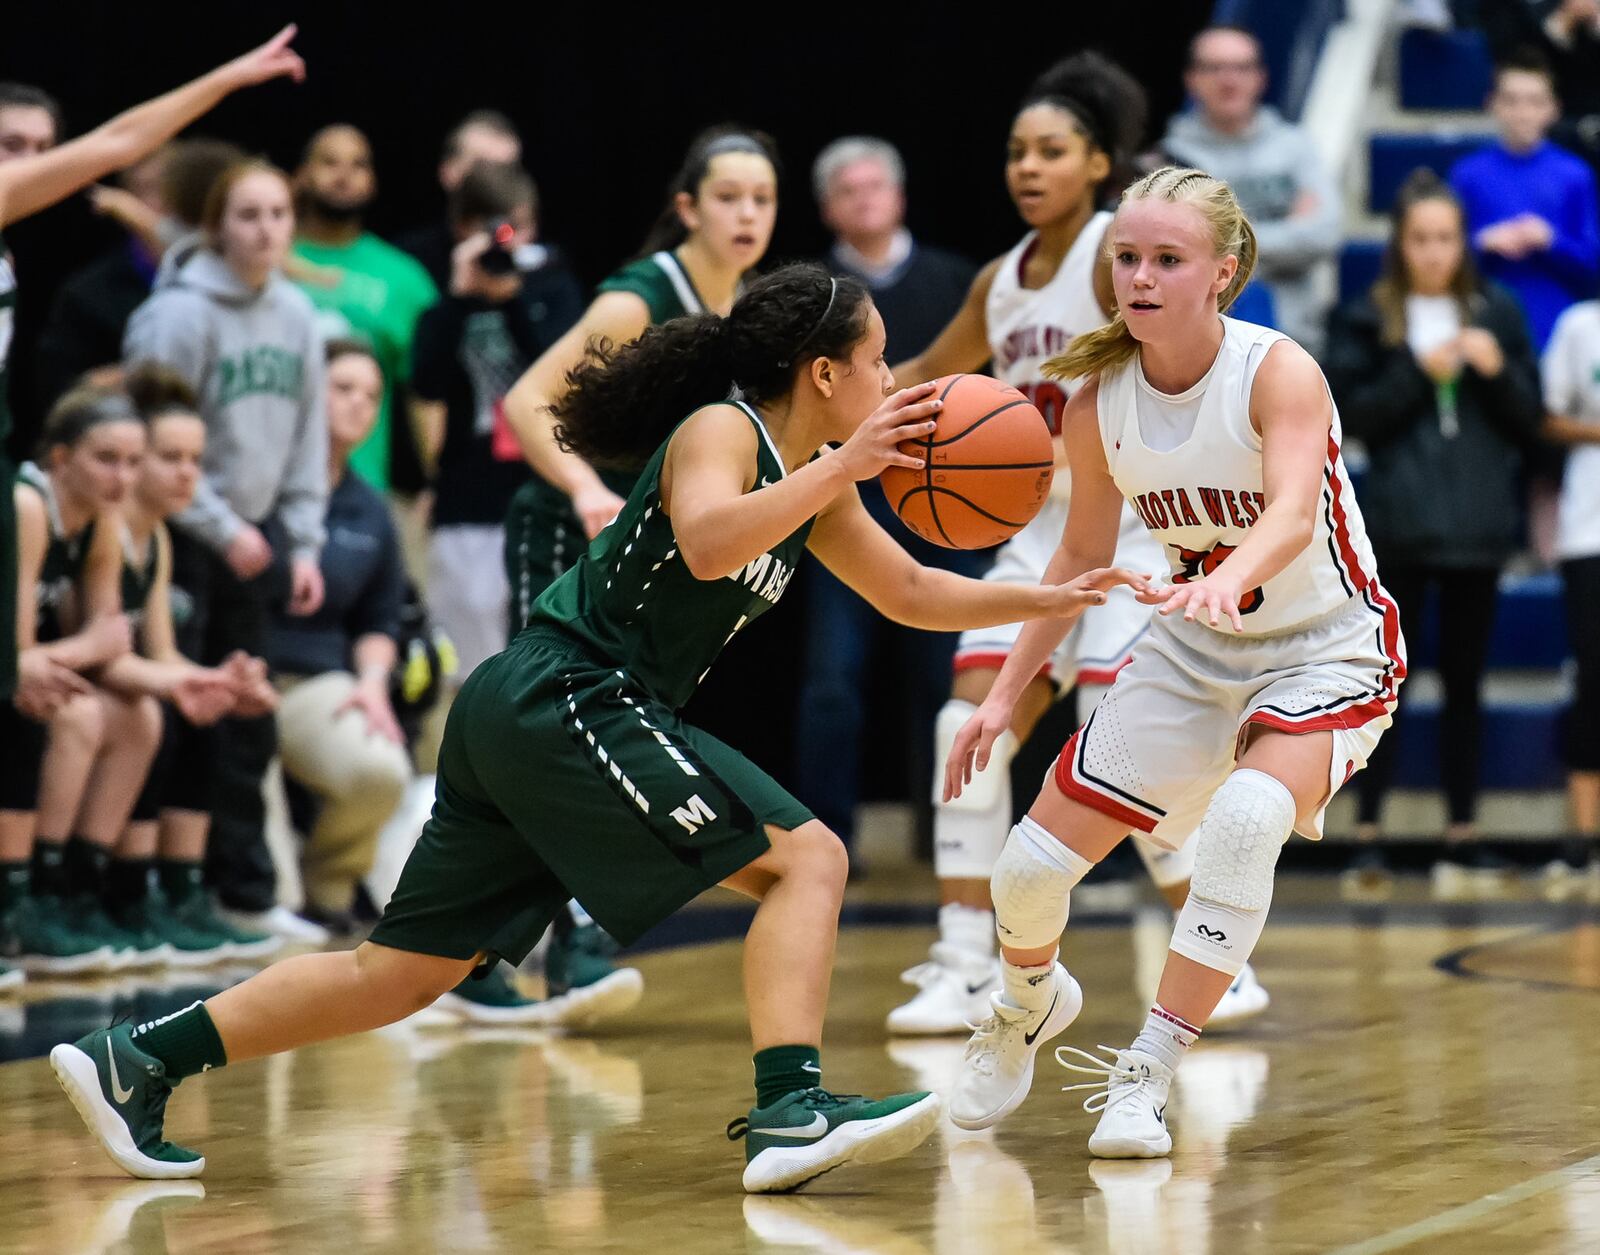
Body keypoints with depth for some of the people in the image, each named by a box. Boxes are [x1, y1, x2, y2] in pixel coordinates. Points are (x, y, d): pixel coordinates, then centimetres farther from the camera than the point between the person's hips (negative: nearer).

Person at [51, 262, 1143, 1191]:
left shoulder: (815, 486, 18)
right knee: (807, 856, -12)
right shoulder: (718, 430, -8)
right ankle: (790, 1113, -25)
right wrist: (839, 469, -28)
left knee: (408, 972, 10)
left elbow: (912, 594, 29)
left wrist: (1056, 599, 22)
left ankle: (138, 1060, 11)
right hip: (564, 701, -10)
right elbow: (708, 542, -30)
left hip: (524, 721, 10)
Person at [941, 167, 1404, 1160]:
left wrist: (1226, 582, -63)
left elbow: (1292, 518, -42)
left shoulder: (1279, 373, -24)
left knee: (1244, 821, -34)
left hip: (1327, 649, -5)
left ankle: (1146, 1077, -21)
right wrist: (1005, 695, -1)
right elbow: (1083, 555, 5)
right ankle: (1030, 1004, 36)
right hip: (1196, 653, 5)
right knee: (1032, 865, 0)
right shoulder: (1099, 398, -9)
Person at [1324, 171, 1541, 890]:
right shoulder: (1366, 320, 2)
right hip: (1401, 526, -2)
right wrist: (1417, 373, -15)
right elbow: (1351, 415, -5)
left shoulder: (1496, 313, 9)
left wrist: (1498, 371, -9)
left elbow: (1530, 420, 8)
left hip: (1480, 525, 2)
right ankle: (1367, 835, -1)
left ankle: (1463, 834, 11)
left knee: (1464, 680, 7)